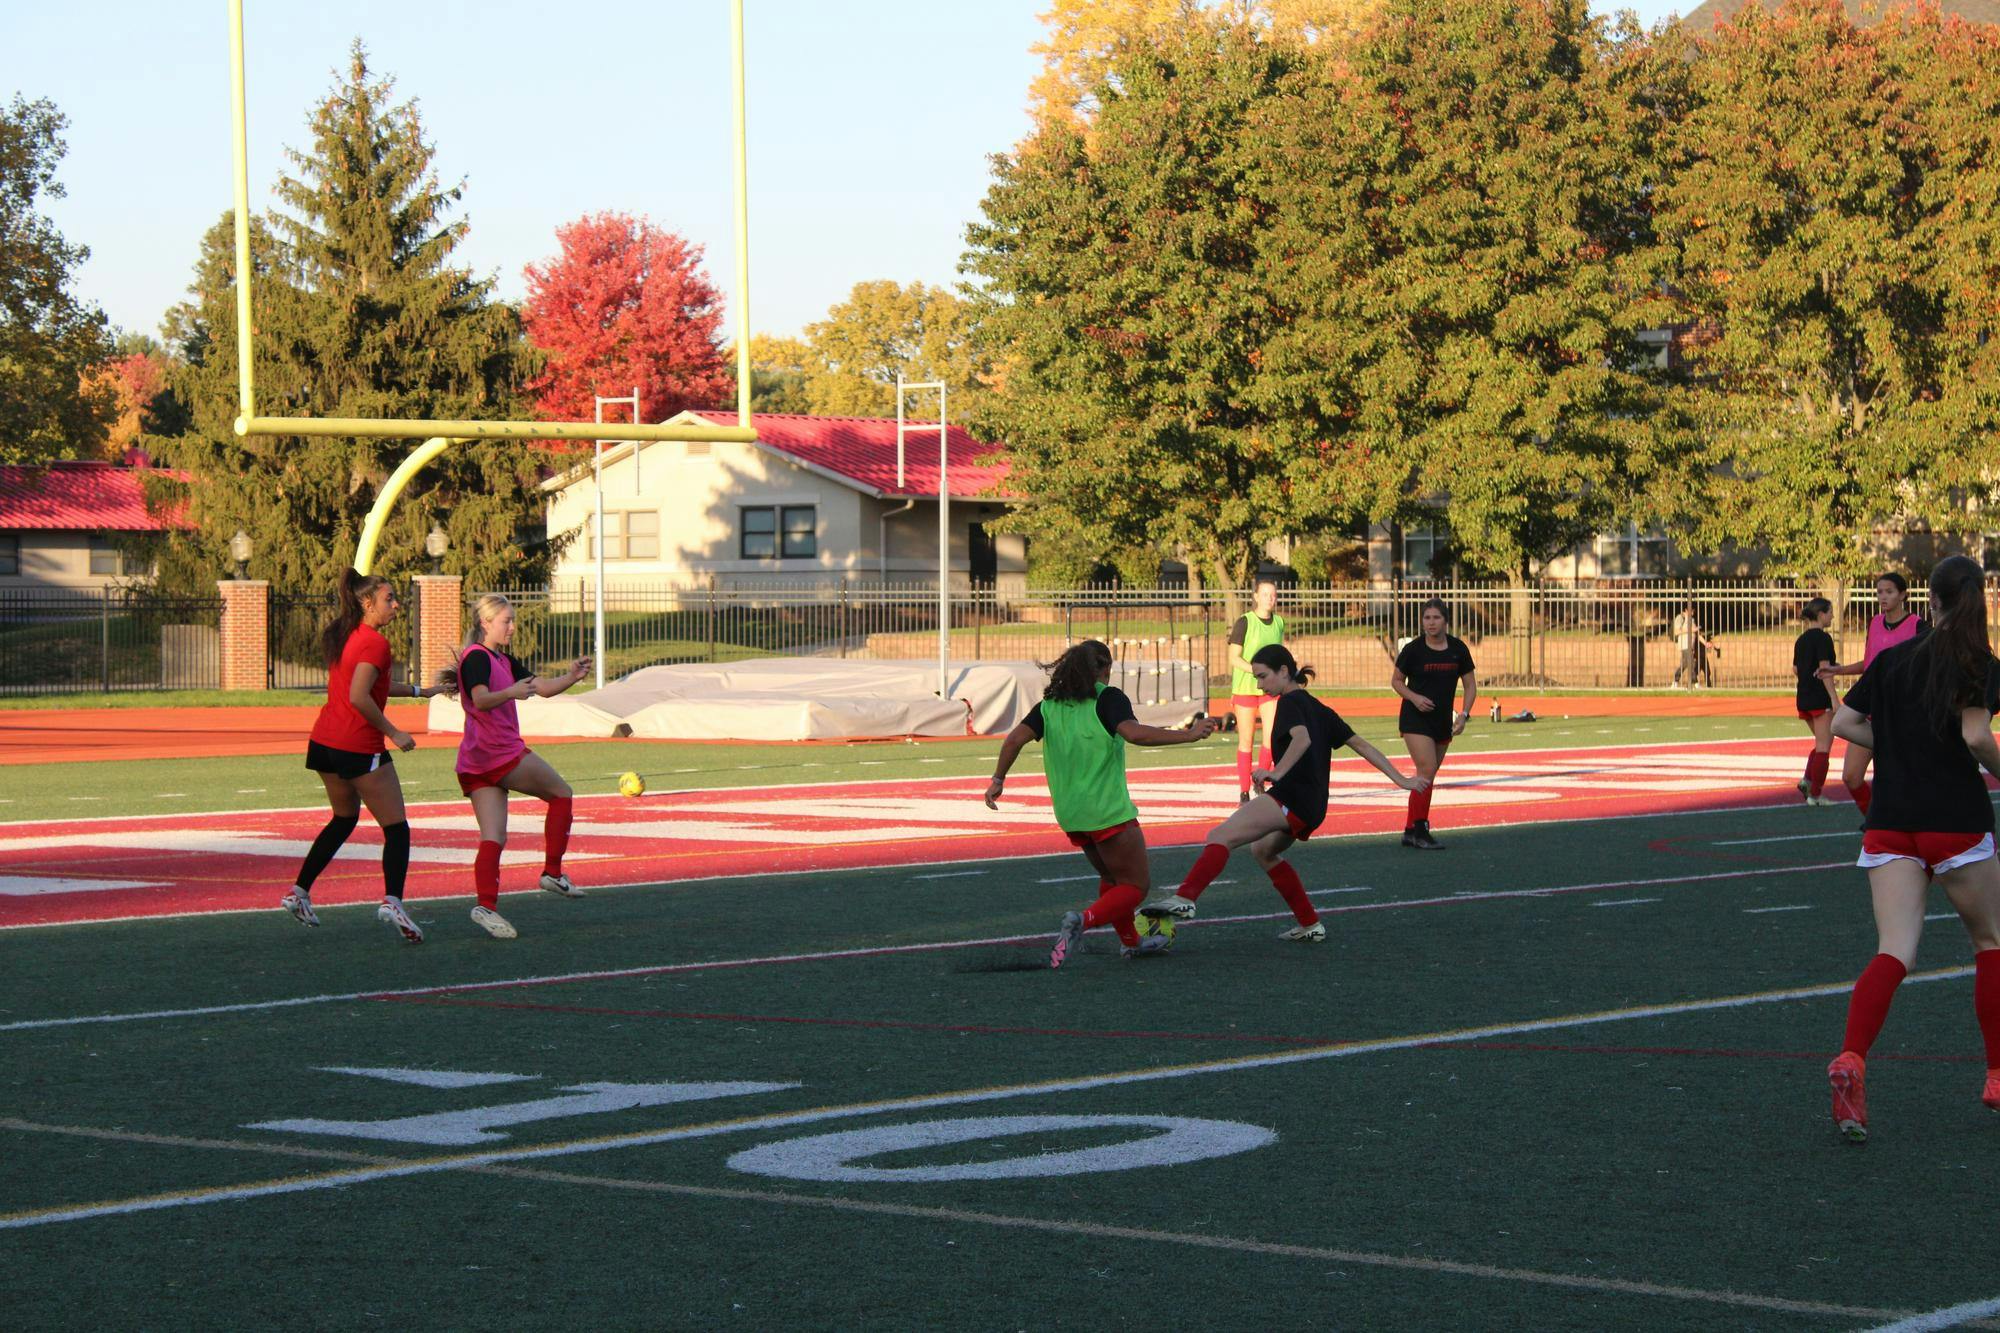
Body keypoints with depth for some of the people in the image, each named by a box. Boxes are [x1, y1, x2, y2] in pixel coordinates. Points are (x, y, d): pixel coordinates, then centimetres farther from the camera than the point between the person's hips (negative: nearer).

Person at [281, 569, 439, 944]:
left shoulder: (344, 636, 13)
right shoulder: (374, 642, -14)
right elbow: (359, 697, -23)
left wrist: (416, 691, 29)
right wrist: (393, 733, -15)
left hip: (324, 742, 9)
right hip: (359, 748, -9)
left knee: (344, 818, 26)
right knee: (396, 828, -3)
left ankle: (299, 893, 25)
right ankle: (392, 900, -21)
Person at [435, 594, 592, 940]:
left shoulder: (504, 661, 20)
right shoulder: (477, 657, -10)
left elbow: (543, 687, 17)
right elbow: (481, 699, -27)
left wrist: (571, 677, 0)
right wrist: (510, 693, -45)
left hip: (475, 764, 9)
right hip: (502, 755, -9)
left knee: (493, 838, -1)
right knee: (561, 793, 8)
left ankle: (486, 905, -14)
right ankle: (553, 872, 9)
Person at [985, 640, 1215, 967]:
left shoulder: (1050, 705, 8)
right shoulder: (1108, 698, -8)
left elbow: (1015, 739, -4)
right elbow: (1134, 732, -25)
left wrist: (998, 779, 6)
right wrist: (1187, 735, -23)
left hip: (1069, 814, 7)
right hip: (1108, 811, -7)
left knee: (1111, 877, 27)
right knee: (1136, 885, 1)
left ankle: (1130, 941, 33)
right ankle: (1083, 921, -23)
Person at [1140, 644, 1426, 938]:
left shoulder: (1290, 702, -4)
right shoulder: (1318, 708, 23)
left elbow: (1302, 737, -25)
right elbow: (1361, 745, 23)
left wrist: (1277, 773, -33)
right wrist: (1400, 779, 25)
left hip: (1291, 796, -10)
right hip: (1312, 808, 10)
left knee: (1221, 836, -22)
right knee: (1263, 850, 32)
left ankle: (1184, 898, -44)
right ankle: (1310, 926, 31)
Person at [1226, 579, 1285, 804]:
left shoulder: (1279, 623, 8)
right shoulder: (1244, 622, -7)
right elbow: (1234, 658, -11)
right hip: (1245, 687, -4)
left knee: (1273, 737, -11)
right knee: (1246, 741, 1)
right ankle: (1244, 793, 10)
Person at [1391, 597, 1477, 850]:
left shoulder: (1458, 649, 1)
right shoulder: (1413, 649, -8)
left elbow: (1470, 685, 9)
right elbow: (1396, 680, 3)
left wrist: (1464, 714, -5)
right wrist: (1414, 697, -15)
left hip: (1443, 721, 5)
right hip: (1415, 718, -5)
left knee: (1428, 777, 9)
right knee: (1426, 771, -17)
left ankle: (1410, 830, 19)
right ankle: (1420, 831, -12)